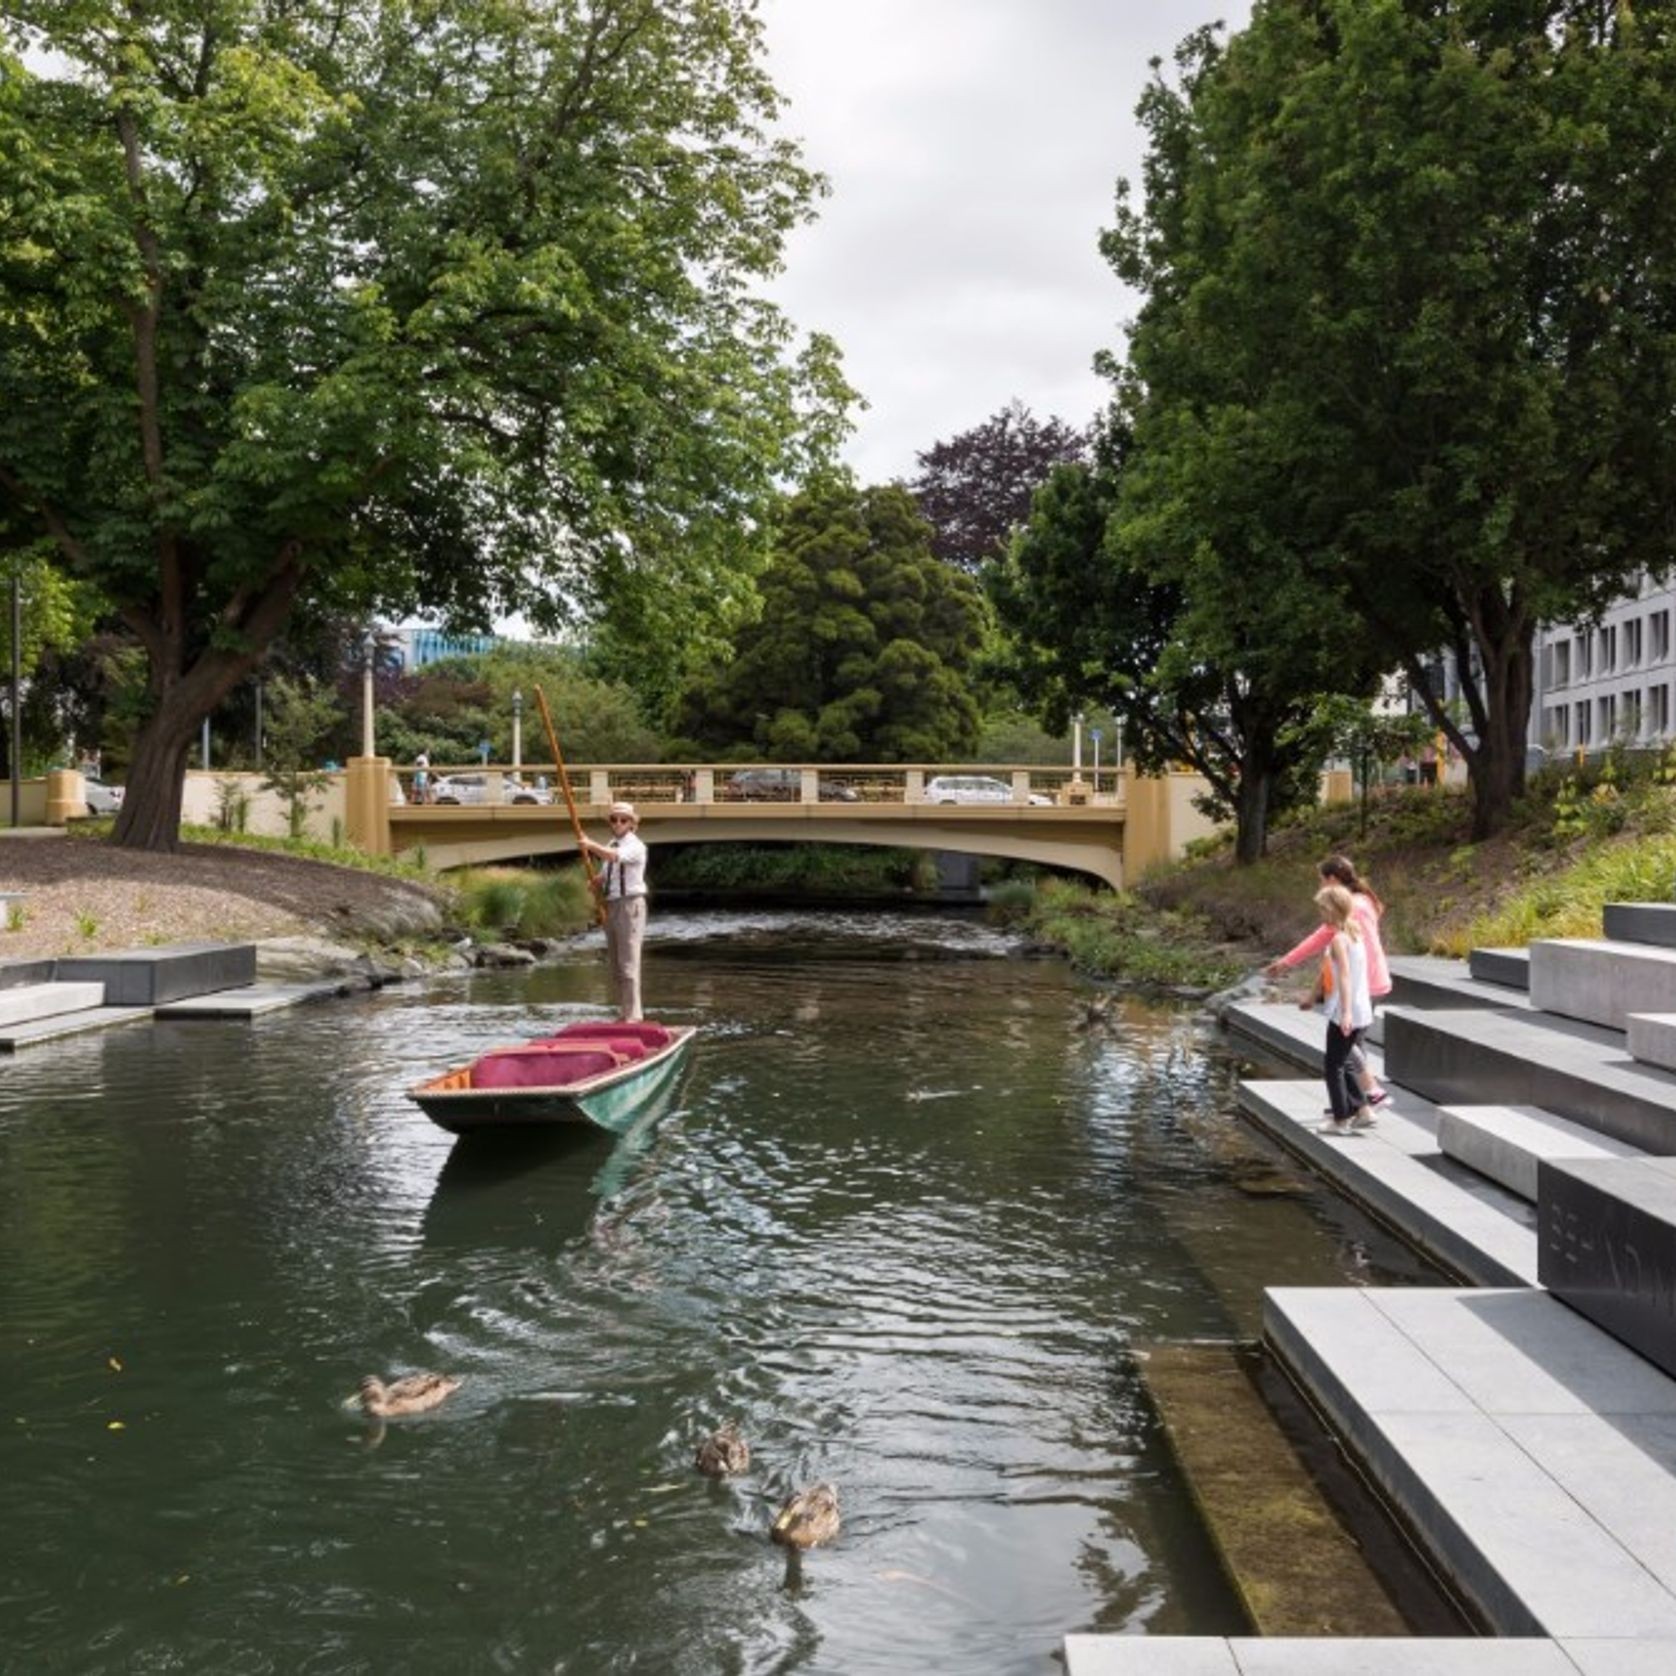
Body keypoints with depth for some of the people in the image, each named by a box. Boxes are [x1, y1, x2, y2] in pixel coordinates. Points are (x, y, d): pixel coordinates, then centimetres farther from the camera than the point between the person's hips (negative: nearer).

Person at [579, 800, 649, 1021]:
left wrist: (591, 845, -38)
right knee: (613, 964, 11)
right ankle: (623, 1012, 20)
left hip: (630, 904, -8)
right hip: (611, 906, 8)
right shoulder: (611, 845, 15)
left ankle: (632, 1015, -8)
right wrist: (597, 882, 4)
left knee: (628, 962, -11)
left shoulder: (635, 846, -10)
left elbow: (614, 856, -30)